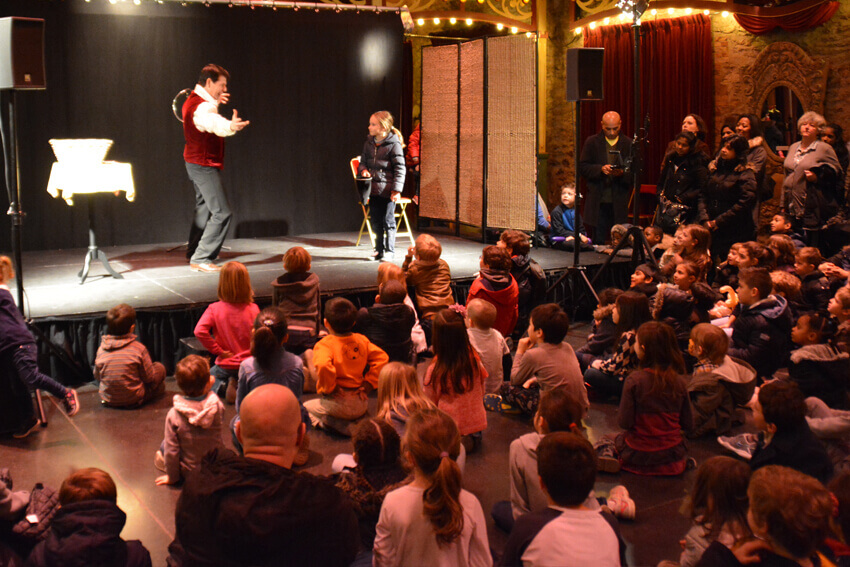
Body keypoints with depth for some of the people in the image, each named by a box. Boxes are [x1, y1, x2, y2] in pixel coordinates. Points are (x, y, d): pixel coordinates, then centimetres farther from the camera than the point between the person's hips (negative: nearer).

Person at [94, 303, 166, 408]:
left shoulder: (101, 348, -8)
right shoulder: (139, 348, -17)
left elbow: (97, 376, 5)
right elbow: (149, 378, -9)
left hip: (108, 400, 4)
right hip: (134, 401, -4)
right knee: (160, 367, 15)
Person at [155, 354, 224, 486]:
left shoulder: (174, 415, -22)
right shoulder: (217, 406, -19)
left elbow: (172, 449, -15)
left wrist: (172, 477, 0)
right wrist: (209, 391, 2)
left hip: (190, 472, -2)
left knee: (164, 445, 21)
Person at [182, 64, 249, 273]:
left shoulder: (195, 100, 12)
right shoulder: (201, 105, -22)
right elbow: (214, 124, -45)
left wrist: (216, 103, 20)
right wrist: (230, 126, -65)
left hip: (197, 163, 11)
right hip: (203, 165, -11)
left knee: (204, 209, 20)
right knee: (222, 213, -13)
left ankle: (193, 254, 29)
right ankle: (201, 259, -11)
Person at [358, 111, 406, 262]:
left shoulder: (394, 144, -10)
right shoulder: (369, 143, 8)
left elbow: (400, 168, -10)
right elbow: (363, 161, 20)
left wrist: (397, 189, -15)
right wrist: (363, 170, -4)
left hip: (387, 190, -6)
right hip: (373, 189, 6)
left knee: (388, 221, 1)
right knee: (375, 221, 12)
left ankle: (389, 250, 10)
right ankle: (379, 249, 24)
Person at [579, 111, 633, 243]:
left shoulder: (628, 144, 7)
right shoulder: (591, 142, 7)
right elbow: (582, 167, 1)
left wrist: (622, 173, -16)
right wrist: (600, 169, -15)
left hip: (619, 202, 0)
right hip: (598, 201, 0)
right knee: (598, 239, 3)